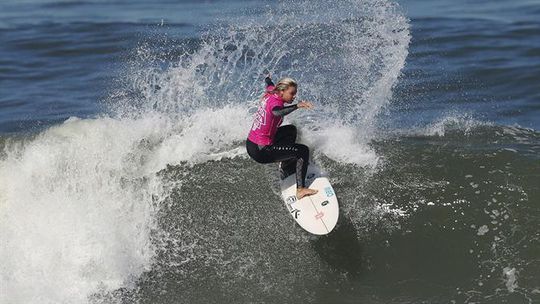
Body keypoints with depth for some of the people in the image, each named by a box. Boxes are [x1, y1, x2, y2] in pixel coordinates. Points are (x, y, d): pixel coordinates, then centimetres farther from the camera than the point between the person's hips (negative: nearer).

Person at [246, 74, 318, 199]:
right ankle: (300, 190, -13)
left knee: (291, 130, 29)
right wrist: (297, 106, -63)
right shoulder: (275, 102, -23)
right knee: (303, 151, -9)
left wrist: (267, 78, 52)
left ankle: (285, 163, 42)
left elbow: (269, 84, 29)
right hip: (260, 152, -10)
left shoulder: (271, 92, 2)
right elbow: (277, 112, -50)